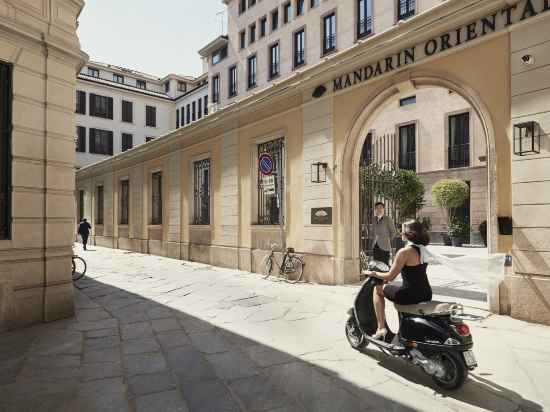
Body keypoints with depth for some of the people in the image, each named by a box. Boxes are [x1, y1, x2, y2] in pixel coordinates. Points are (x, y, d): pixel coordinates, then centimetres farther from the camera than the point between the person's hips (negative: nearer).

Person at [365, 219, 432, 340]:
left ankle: (381, 328, 9)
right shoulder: (423, 249, 7)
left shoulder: (404, 252, -18)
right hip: (426, 294, 8)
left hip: (411, 295, -8)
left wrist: (374, 273, 4)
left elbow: (390, 277, -14)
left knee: (378, 289, 10)